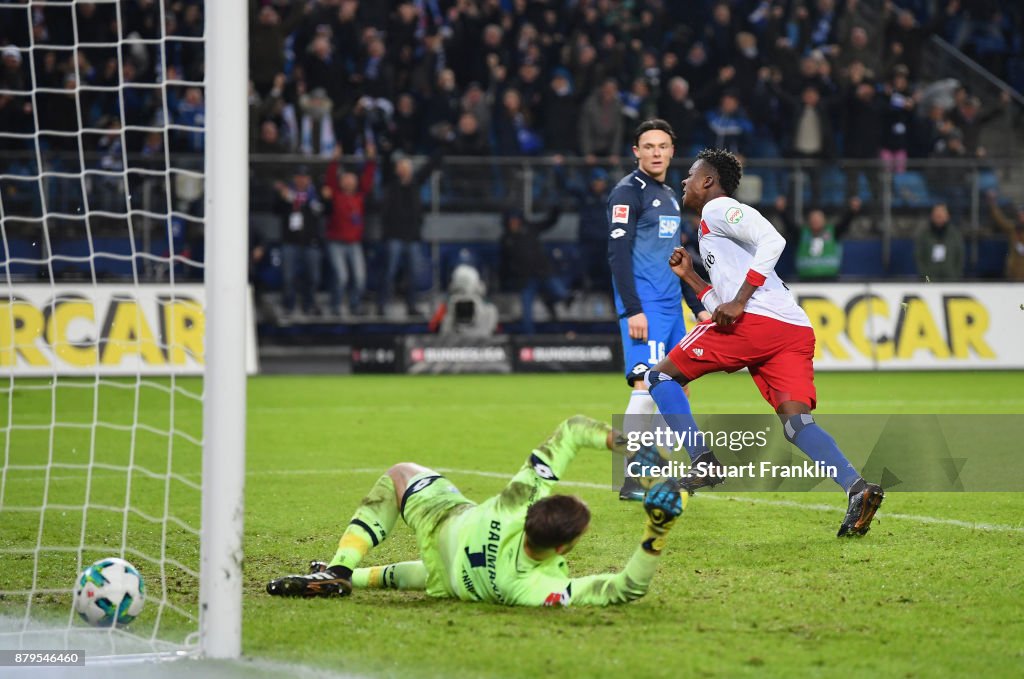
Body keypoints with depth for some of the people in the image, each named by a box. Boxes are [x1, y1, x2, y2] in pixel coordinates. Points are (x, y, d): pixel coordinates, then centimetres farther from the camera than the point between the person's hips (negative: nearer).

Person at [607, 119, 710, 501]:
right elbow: (618, 254, -14)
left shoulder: (670, 196, 20)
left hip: (671, 307, 9)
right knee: (649, 385, -17)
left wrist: (698, 307, 26)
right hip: (643, 305, -9)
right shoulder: (628, 192, -7)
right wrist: (632, 310, -21)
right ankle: (630, 480, -16)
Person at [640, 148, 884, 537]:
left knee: (661, 378, 6)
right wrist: (689, 276, 37)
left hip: (757, 321, -9)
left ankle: (703, 462, -7)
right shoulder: (712, 229, 35)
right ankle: (857, 489, -27)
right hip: (796, 331, 9)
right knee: (796, 423, -6)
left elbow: (772, 241, -13)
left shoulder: (718, 209, 7)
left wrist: (738, 302, -16)